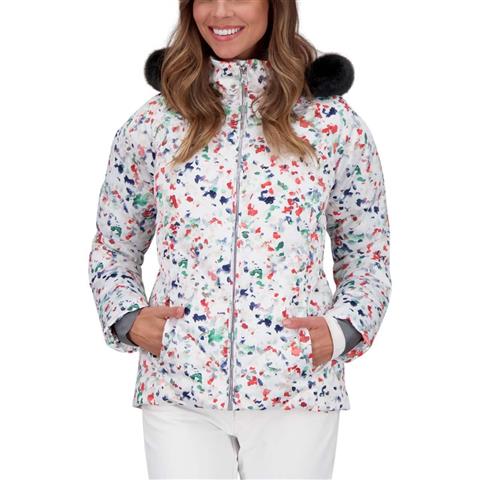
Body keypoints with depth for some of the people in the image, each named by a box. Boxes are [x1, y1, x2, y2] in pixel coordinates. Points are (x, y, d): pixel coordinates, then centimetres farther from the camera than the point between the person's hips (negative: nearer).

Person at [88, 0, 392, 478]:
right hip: (178, 386, 1)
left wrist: (344, 328, -5)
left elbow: (367, 251, 11)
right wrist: (127, 317, -3)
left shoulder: (334, 123, 4)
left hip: (296, 385, 0)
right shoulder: (153, 123, 6)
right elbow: (112, 248, 15)